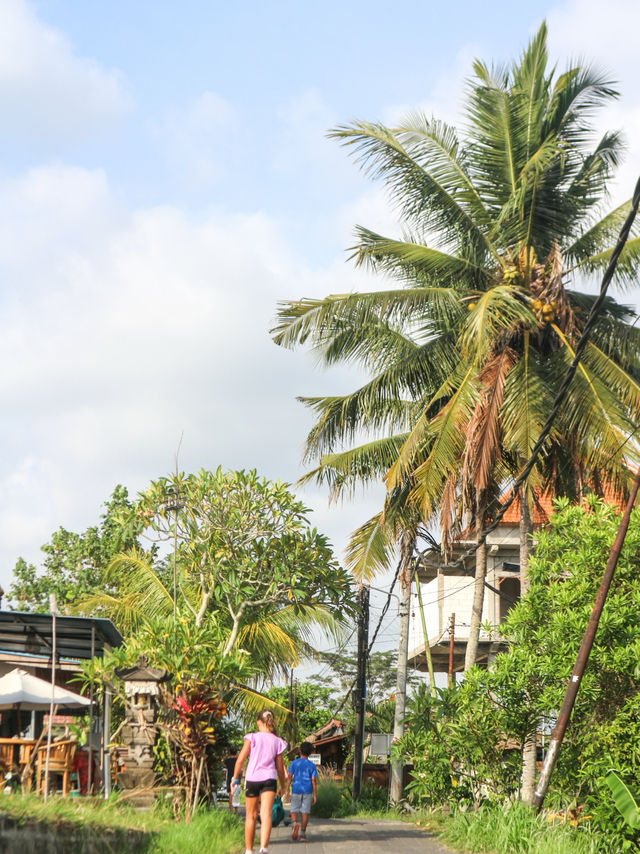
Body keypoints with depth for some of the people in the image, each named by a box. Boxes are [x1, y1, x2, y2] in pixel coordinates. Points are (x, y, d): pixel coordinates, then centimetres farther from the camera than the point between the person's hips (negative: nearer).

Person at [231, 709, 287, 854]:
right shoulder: (277, 741, 6)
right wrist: (282, 785, 22)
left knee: (251, 816, 13)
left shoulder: (252, 737, -1)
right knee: (266, 814, -12)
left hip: (252, 778, 0)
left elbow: (241, 759, -5)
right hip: (269, 778, 0)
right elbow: (279, 766, 11)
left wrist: (235, 778, 5)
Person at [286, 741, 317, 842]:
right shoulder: (311, 765, 1)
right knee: (305, 812, 5)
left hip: (296, 790, 0)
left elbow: (289, 777, -5)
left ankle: (295, 823, -22)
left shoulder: (294, 763, 1)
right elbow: (314, 781, -1)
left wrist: (287, 790, -2)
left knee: (294, 810, 8)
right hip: (307, 791, 0)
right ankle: (302, 833, 5)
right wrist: (315, 795, 2)